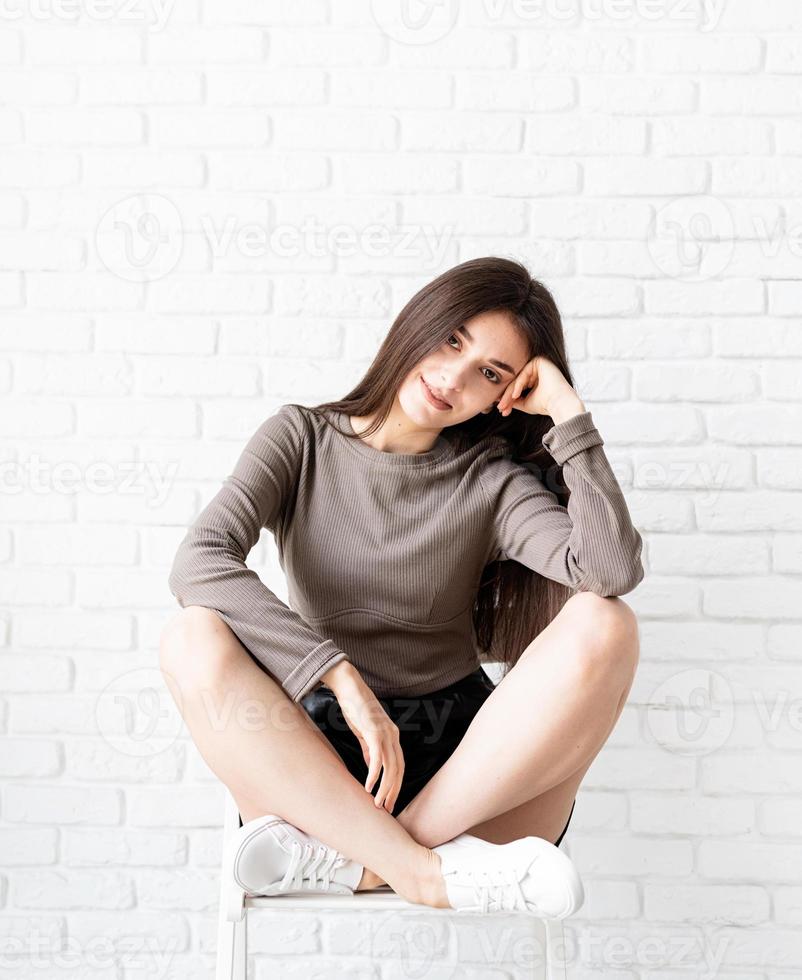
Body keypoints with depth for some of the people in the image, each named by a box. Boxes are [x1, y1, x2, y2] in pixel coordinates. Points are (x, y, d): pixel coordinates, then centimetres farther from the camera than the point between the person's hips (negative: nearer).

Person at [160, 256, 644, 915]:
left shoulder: (489, 482, 5)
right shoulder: (302, 439, 5)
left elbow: (614, 568, -15)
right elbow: (198, 563, -14)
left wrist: (569, 414, -9)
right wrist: (344, 679, -22)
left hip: (466, 768, 1)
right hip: (326, 752, 0)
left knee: (604, 626, -23)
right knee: (194, 639, -25)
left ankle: (350, 859, -27)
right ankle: (428, 872, -30)